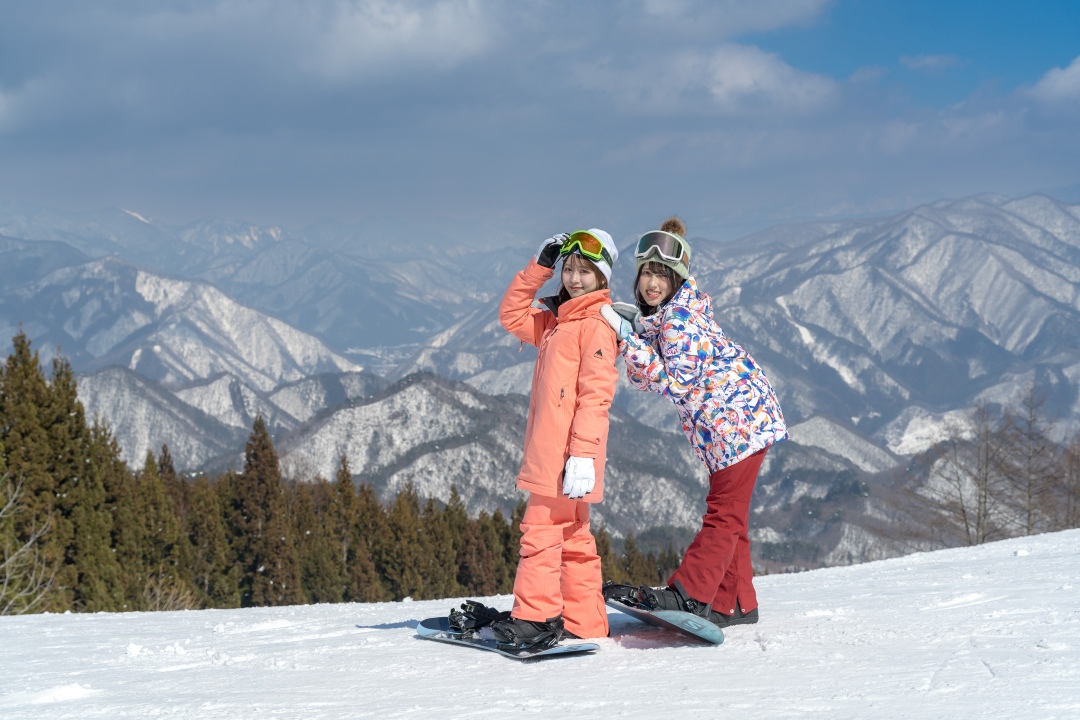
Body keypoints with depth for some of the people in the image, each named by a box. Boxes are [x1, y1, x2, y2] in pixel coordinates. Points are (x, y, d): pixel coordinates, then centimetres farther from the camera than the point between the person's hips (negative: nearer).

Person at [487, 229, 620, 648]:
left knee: (541, 527, -9)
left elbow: (595, 396, -18)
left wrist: (583, 455, -24)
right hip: (549, 451, 10)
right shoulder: (556, 321, 17)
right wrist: (539, 268, 13)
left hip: (567, 452, -10)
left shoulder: (597, 325, -11)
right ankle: (584, 623, 17)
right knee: (571, 533, 12)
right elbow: (512, 316, 24)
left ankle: (537, 617, -7)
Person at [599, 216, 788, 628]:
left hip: (740, 416, -11)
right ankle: (735, 604, 18)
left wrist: (629, 336, -24)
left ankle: (688, 594, -10)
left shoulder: (680, 318, -19)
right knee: (728, 515, 13)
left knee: (723, 513, -7)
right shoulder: (658, 316, 10)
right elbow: (645, 379, 9)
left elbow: (674, 382, -24)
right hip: (724, 423, 11)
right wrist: (629, 332, -5)